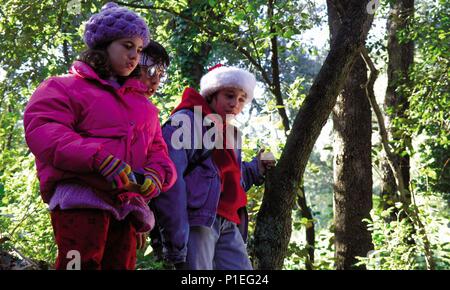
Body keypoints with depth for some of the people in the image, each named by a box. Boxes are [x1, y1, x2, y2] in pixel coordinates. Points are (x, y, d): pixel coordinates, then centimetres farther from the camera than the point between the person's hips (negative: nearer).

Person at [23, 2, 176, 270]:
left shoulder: (143, 103, 25)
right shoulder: (66, 87, 7)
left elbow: (157, 149, 21)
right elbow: (42, 130, -10)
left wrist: (156, 174, -6)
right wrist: (99, 158, -23)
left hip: (126, 205, 6)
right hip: (81, 197, -6)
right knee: (83, 263, -17)